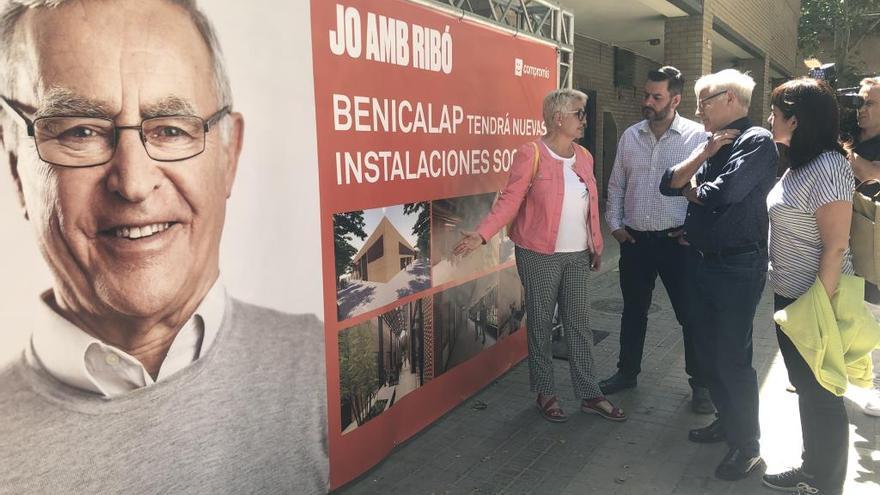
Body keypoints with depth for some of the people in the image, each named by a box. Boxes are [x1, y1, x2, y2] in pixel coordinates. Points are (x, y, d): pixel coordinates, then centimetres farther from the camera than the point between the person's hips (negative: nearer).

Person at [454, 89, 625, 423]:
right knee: (541, 326, 8)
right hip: (540, 256, -6)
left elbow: (591, 206, 14)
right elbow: (509, 201, -15)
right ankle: (546, 393, 22)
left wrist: (597, 246, 14)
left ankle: (589, 394, 21)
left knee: (580, 325, 11)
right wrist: (481, 235, -27)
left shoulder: (584, 156, 9)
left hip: (578, 256, 6)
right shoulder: (531, 154, -10)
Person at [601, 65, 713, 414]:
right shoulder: (630, 136, 7)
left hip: (677, 239, -4)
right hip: (634, 239, 4)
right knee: (633, 310, 16)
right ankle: (627, 372, 32)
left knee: (691, 312, 5)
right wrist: (614, 223, 5)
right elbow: (616, 184, 12)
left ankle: (701, 383, 22)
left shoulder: (697, 136, -7)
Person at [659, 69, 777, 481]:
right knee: (707, 350, 17)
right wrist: (704, 153, -8)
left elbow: (724, 193, -26)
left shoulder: (757, 140, -12)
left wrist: (691, 190, -5)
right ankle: (727, 420, 35)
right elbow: (668, 184, 4)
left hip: (737, 265, -8)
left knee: (732, 357, -2)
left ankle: (746, 445, 14)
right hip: (700, 260, 8)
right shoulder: (713, 143, 11)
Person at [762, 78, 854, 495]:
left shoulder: (828, 169, -20)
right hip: (790, 295, 9)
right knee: (805, 386, 19)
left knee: (821, 393, 6)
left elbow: (835, 247, -22)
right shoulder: (802, 164, 9)